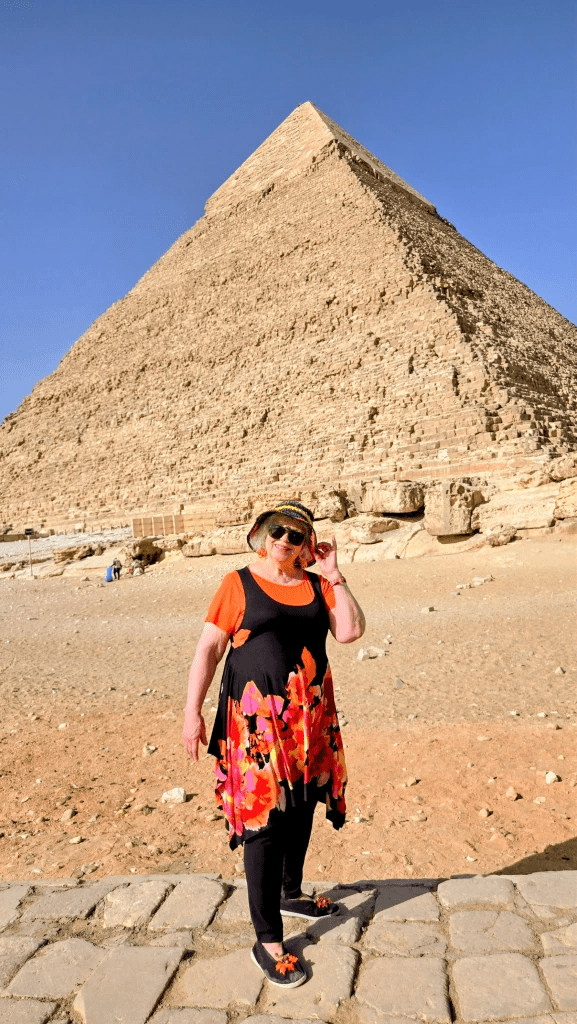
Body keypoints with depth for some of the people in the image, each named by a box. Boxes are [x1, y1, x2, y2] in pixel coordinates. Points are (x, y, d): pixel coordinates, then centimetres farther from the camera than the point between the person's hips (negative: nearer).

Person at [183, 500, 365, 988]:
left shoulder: (317, 585, 6)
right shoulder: (239, 583, -4)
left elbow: (351, 631, -5)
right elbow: (209, 648, -6)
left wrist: (334, 576, -7)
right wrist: (193, 711, -10)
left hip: (311, 717, 5)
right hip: (257, 719, -5)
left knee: (301, 810, 19)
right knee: (265, 819, -1)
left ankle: (290, 894, 44)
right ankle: (268, 941, 13)